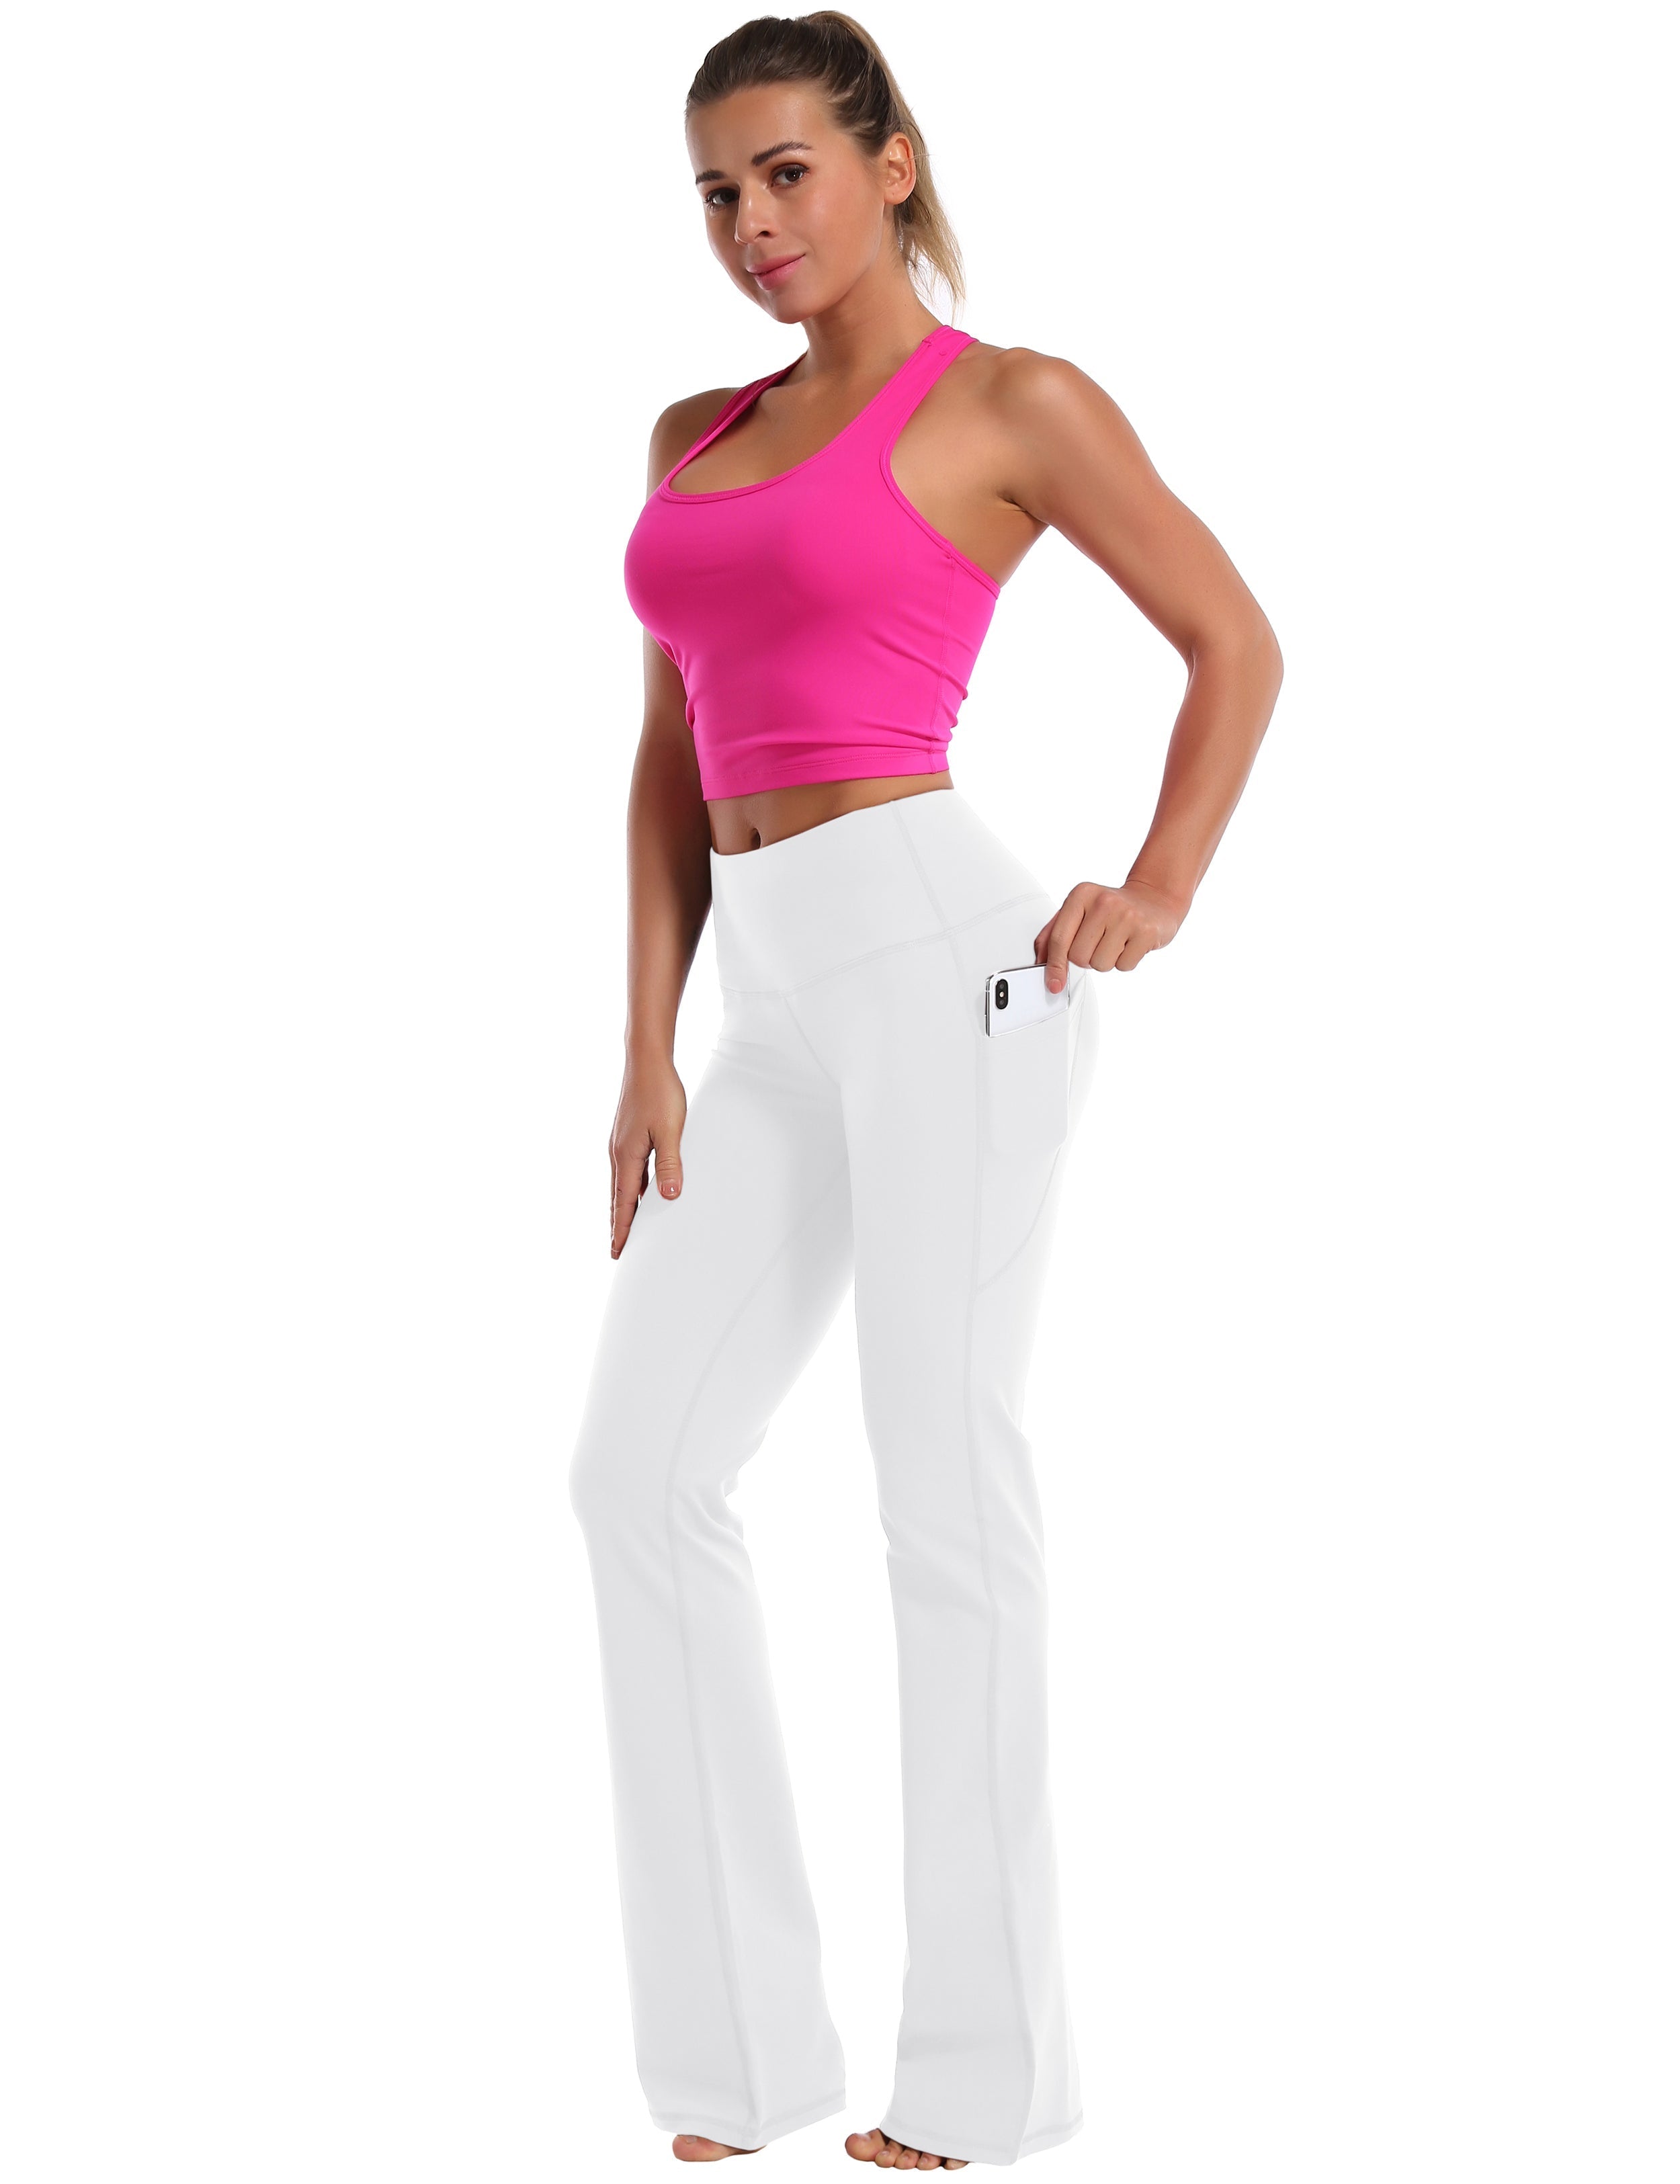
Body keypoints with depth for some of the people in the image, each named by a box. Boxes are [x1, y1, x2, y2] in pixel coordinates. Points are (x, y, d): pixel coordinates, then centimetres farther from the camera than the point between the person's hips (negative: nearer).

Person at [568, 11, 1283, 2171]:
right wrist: (646, 1050, 10)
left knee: (946, 1487, -3)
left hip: (938, 944, -7)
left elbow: (1234, 642, 5)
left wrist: (1157, 897, -4)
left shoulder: (1011, 404, 1)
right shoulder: (696, 437, 19)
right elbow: (673, 757, 17)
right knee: (641, 1467, 3)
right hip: (779, 1006, 7)